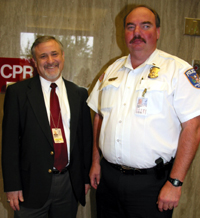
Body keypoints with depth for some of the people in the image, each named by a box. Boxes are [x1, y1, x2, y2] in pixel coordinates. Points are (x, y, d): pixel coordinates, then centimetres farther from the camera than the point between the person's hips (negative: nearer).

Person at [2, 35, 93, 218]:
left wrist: (86, 177, 8)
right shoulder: (17, 92, -4)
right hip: (32, 185, -2)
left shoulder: (79, 94, 5)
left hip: (70, 184, 3)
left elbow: (86, 137, 7)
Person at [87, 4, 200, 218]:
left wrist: (175, 182, -15)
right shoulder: (112, 70, 8)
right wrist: (96, 162, 9)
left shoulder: (178, 70, -9)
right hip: (107, 176, 5)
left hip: (151, 183, -4)